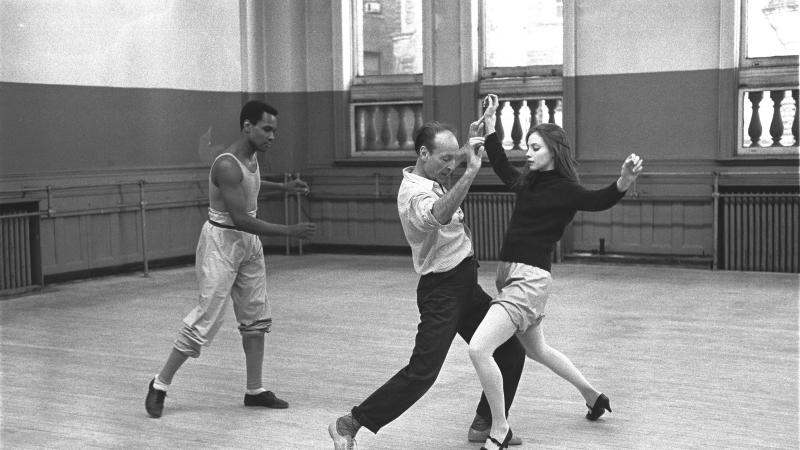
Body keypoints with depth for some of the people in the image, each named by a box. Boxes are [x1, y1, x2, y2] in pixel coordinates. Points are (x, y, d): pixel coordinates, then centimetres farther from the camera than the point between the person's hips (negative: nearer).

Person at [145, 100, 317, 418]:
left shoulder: (252, 156, 4)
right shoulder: (227, 165, -24)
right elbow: (241, 219, -28)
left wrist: (283, 187, 22)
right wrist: (289, 231, -28)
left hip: (248, 242, 9)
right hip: (222, 240, -9)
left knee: (256, 318, 10)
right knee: (207, 318, -7)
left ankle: (254, 391, 19)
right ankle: (160, 385, 8)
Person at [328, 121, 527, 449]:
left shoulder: (432, 179, 7)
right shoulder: (414, 194, -22)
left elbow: (453, 160, 32)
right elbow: (439, 215, -46)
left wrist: (471, 146, 13)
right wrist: (471, 172, -52)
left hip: (466, 286, 9)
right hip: (441, 290, -9)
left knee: (511, 351, 10)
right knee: (422, 372, -12)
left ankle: (486, 423, 23)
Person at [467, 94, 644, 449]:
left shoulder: (565, 190, -10)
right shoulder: (528, 182, 11)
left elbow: (599, 200, -27)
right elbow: (501, 168, 29)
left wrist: (625, 181, -47)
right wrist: (489, 122, 29)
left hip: (530, 279, -9)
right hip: (509, 275, 9)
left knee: (479, 349, -20)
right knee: (536, 350, 26)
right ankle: (593, 397, 45)